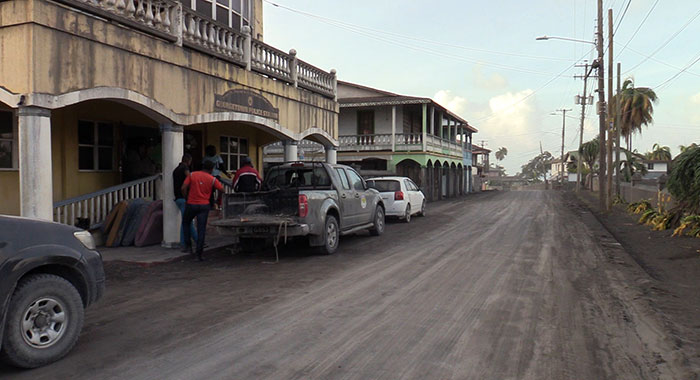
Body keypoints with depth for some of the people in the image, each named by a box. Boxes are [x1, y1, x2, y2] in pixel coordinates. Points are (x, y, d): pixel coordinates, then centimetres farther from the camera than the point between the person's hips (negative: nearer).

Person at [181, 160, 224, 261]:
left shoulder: (192, 175, 1)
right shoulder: (212, 179, -1)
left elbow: (183, 188, -6)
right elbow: (222, 189, -1)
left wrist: (187, 198, 7)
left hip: (191, 204, 1)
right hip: (204, 206, -1)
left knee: (186, 223, 25)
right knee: (201, 229, 1)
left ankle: (187, 244, 16)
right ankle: (199, 252, -2)